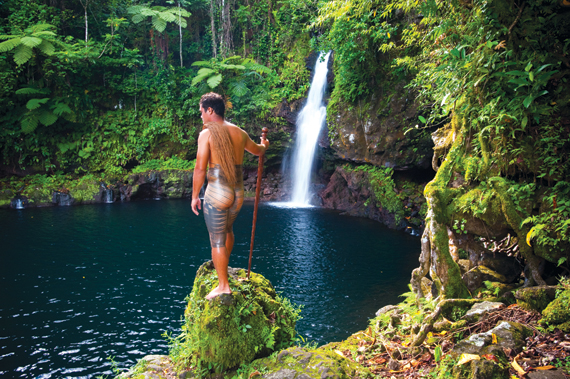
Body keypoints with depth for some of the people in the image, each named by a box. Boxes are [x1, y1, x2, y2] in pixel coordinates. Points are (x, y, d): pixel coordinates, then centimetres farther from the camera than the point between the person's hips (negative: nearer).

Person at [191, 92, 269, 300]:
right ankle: (223, 268, 46)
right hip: (238, 193, 7)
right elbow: (257, 150, 27)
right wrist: (264, 144, 50)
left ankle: (223, 286, 13)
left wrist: (194, 195, -3)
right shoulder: (239, 132, 8)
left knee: (217, 241, 5)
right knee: (227, 229, 30)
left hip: (217, 194, -6)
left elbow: (200, 168, -13)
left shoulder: (207, 133, -9)